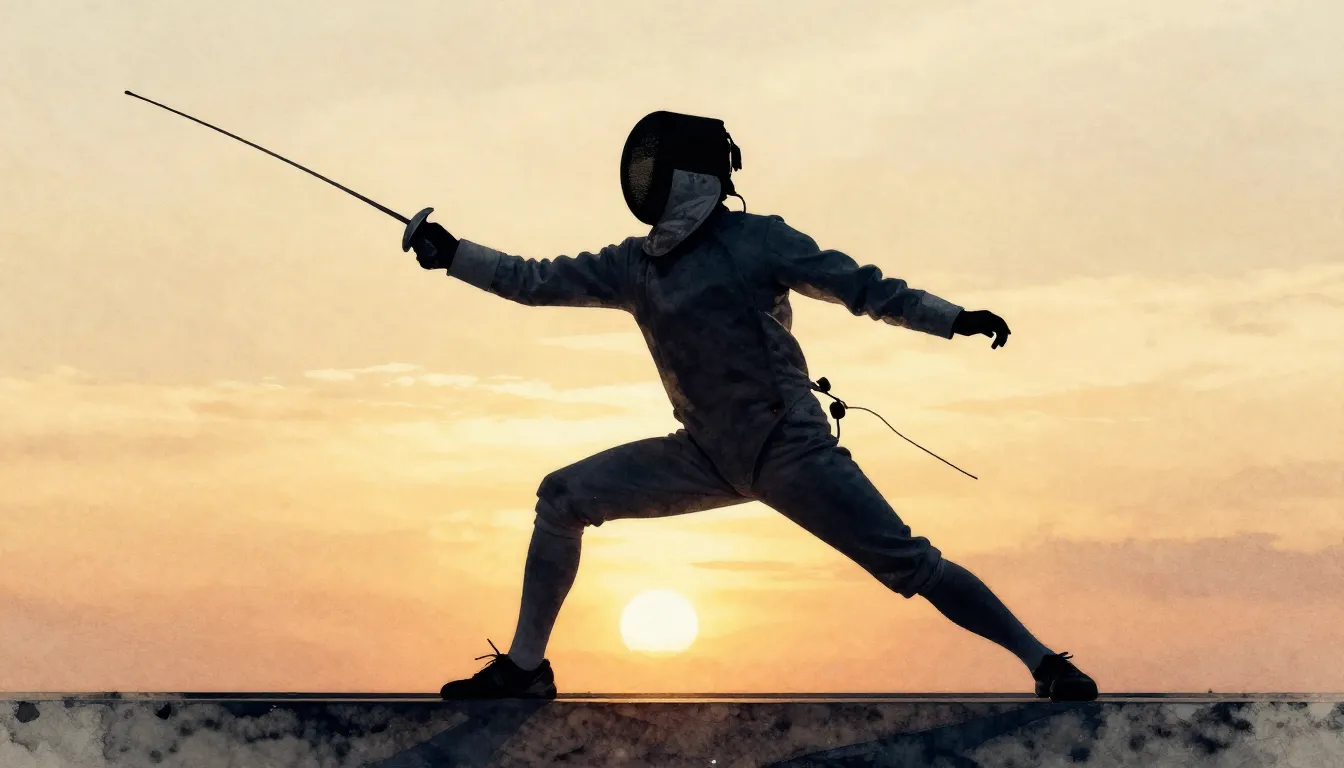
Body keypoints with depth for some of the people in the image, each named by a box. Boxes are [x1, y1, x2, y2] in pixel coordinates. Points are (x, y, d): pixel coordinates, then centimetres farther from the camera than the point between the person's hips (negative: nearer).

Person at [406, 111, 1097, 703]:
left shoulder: (755, 238, -9)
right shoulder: (635, 265, 7)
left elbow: (861, 287, -7)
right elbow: (536, 281, 13)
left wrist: (954, 319, -17)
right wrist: (451, 253, 4)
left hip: (789, 449, -6)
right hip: (711, 456, 6)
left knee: (909, 566, -11)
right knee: (563, 499, -2)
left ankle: (1046, 664, 1)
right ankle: (525, 668, 6)